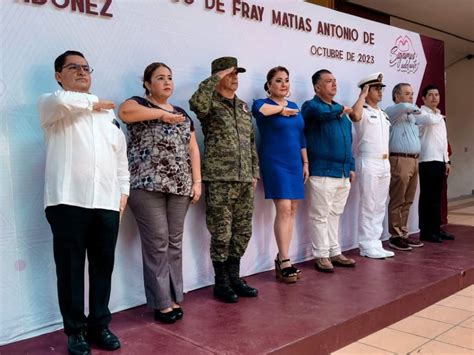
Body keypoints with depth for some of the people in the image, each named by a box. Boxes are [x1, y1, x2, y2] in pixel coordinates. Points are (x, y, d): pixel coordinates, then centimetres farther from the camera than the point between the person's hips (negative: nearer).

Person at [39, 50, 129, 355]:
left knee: (103, 267, 9)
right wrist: (92, 101, -1)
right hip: (68, 201, -4)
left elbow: (122, 155, 22)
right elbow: (63, 102, -20)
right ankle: (76, 330, 17)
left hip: (106, 203, 4)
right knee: (70, 268, 3)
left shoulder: (108, 112, 22)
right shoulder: (51, 105, 7)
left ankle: (99, 325, 23)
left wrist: (123, 190, 12)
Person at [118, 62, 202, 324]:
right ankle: (161, 303, 5)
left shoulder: (182, 113, 20)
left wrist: (196, 181, 6)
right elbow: (124, 112, -19)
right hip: (148, 185, -5)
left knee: (175, 242, 8)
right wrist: (162, 114, -12)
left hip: (179, 186, 5)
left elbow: (192, 148, 17)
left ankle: (174, 298, 17)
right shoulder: (138, 104, 5)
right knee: (157, 243, -4)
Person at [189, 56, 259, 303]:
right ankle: (221, 282, 14)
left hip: (245, 180, 7)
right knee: (221, 234, 0)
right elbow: (196, 102, -28)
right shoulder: (211, 105, -2)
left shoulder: (243, 107, 18)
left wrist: (255, 172, 15)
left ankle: (234, 277, 26)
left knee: (243, 232, 11)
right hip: (219, 180, -6)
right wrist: (216, 78, -18)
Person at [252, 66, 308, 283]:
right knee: (284, 209, -12)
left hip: (294, 163, 7)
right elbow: (257, 108, -30)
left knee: (292, 210, 5)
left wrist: (305, 162, 13)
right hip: (275, 163, -7)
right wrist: (281, 109, -14)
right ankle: (284, 261, -4)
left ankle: (282, 257, 14)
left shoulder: (294, 107, 16)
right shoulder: (264, 104, -4)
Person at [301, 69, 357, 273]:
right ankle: (321, 256, 7)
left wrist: (351, 166, 15)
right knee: (320, 216, -1)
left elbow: (348, 140, 21)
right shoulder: (311, 106, -3)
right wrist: (341, 111, -8)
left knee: (335, 215, 14)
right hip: (322, 172, -7)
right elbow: (322, 113, -28)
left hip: (343, 172, 7)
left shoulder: (339, 108, 19)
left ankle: (335, 253, 22)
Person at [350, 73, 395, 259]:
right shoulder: (363, 111, -7)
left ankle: (375, 243, 18)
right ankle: (366, 245, 3)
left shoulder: (383, 114, 19)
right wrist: (363, 95, -16)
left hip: (385, 163, 8)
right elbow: (354, 114, -32)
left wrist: (387, 162, 17)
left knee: (380, 206, 10)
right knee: (368, 206, -4)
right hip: (368, 162, -8)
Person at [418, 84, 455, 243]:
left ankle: (436, 228, 18)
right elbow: (431, 120, -28)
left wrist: (447, 160, 16)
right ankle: (426, 231, 2)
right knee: (427, 197, -4)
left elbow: (443, 140, 22)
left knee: (436, 197, 11)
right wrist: (439, 115, -4)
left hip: (440, 161, 8)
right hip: (428, 161, -8)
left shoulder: (440, 116, 20)